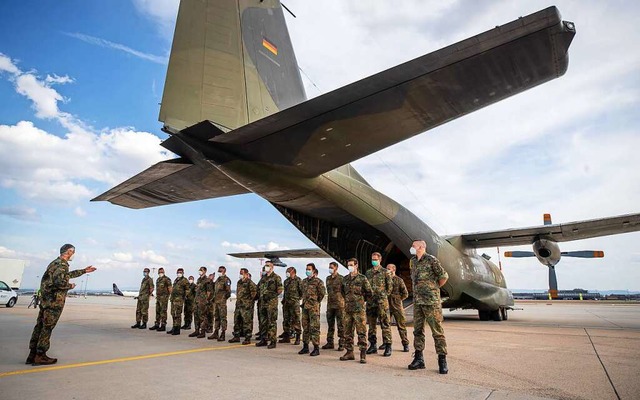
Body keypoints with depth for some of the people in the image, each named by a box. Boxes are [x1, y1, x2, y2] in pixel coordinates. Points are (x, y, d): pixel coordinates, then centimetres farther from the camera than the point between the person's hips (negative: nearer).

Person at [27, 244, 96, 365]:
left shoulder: (55, 263, 18)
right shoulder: (62, 264, -14)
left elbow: (68, 274, 32)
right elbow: (59, 281, -27)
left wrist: (84, 271, 39)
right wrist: (70, 286, -8)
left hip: (45, 299, 10)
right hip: (55, 301, -10)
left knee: (40, 326, 11)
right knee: (47, 328, -4)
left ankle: (32, 355, 16)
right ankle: (40, 356, 0)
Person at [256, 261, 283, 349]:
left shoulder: (276, 277, -6)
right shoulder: (263, 277, 16)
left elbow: (280, 289, -10)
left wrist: (272, 295, -14)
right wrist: (261, 297, 16)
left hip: (272, 302, -7)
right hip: (263, 302, 7)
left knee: (272, 322, -5)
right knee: (264, 322, 13)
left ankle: (273, 341, -1)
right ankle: (264, 339, 21)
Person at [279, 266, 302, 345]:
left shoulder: (298, 280, -7)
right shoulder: (286, 281, 15)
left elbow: (302, 291, -8)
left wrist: (298, 298, -4)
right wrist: (284, 300, 17)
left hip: (294, 303, -7)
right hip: (286, 303, 8)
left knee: (296, 320, -5)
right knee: (286, 320, 11)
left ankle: (298, 338, 2)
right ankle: (286, 337, 20)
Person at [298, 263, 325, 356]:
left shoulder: (318, 281, -8)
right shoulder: (304, 281, 13)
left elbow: (322, 293, -9)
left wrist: (316, 301, -1)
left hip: (314, 307, -7)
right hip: (305, 306, 7)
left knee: (314, 327, -5)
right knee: (305, 327, 12)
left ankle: (316, 348, 0)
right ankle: (305, 347, 22)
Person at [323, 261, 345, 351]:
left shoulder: (341, 278, -7)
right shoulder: (328, 278, 12)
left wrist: (341, 300, -8)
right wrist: (330, 298, 15)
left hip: (339, 304, -6)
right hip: (330, 304, 6)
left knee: (340, 325, 0)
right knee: (330, 324, 12)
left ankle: (341, 344, 6)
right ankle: (330, 343, 21)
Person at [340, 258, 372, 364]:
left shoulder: (362, 278, -4)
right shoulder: (345, 279, 11)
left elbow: (369, 292, 0)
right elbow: (342, 291, 26)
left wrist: (360, 299, 6)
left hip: (359, 309, -5)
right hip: (347, 309, 6)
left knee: (361, 332, -3)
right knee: (347, 332, 9)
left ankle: (363, 354, 2)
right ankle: (349, 352, 19)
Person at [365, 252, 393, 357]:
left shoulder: (385, 272, 0)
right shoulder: (368, 272, 14)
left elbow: (390, 285, 0)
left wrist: (385, 294, -2)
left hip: (382, 301, -5)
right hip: (370, 301, 5)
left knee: (385, 324, -5)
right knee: (371, 324, 9)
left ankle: (388, 346, -2)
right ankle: (373, 345, 18)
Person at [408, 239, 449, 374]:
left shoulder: (431, 260, -9)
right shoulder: (412, 261, 12)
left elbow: (444, 276, -5)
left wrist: (434, 288, 4)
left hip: (431, 301, -7)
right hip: (417, 301, 7)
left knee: (437, 331, -2)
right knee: (418, 330, 9)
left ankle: (442, 360, 5)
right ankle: (419, 359, 17)